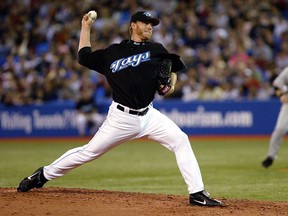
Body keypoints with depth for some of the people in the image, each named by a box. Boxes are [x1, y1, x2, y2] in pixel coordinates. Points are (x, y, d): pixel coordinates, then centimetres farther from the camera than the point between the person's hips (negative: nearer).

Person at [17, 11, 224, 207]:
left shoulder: (156, 49, 9)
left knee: (180, 140, -15)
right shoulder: (113, 52, 6)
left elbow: (172, 68, 14)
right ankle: (43, 175, 18)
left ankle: (197, 194, -13)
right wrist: (86, 28, 17)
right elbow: (84, 57, 16)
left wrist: (171, 83, -7)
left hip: (148, 115, 2)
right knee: (89, 151, 0)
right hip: (121, 117, -2)